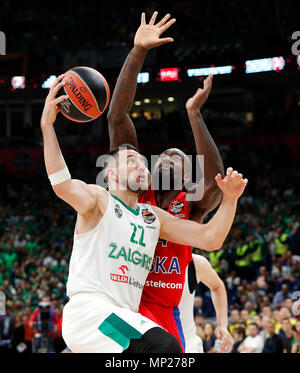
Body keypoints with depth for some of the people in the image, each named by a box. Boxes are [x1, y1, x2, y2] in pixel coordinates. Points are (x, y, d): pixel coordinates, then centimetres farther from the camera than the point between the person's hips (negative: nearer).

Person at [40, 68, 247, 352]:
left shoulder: (155, 217, 21)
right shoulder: (98, 199, 1)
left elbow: (210, 239, 14)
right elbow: (63, 186, -22)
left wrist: (230, 198, 0)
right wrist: (47, 126, -30)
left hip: (124, 317, 9)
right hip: (88, 309, -9)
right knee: (165, 346, -30)